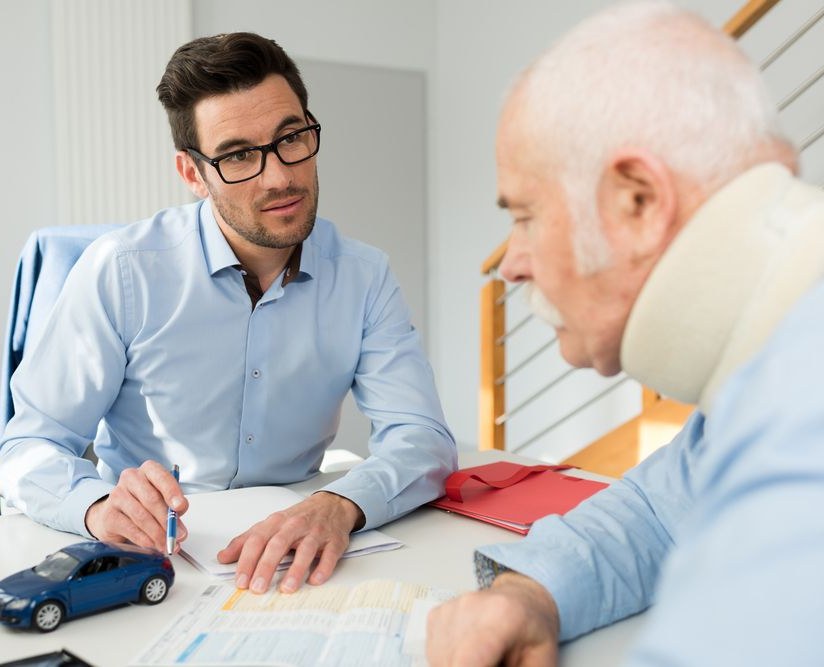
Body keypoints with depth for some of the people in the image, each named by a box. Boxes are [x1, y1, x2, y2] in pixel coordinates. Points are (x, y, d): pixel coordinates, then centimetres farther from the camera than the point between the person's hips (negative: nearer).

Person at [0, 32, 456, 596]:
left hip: (286, 567, 2)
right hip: (143, 565, -1)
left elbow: (422, 437, -11)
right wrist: (99, 506, -31)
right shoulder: (121, 271, -10)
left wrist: (340, 505, -33)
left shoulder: (363, 276, -3)